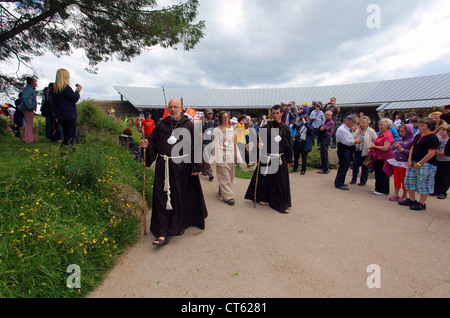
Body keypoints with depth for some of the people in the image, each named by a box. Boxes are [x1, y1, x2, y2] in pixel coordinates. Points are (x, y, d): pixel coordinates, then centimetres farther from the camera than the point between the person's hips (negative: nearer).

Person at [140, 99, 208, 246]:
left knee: (181, 197, 10)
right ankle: (162, 234, 6)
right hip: (164, 167, 2)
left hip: (183, 167, -1)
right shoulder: (161, 125, 8)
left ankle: (179, 225, 33)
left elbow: (197, 146, -1)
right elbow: (154, 142, 12)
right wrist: (147, 145, -11)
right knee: (162, 198, -1)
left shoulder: (189, 125, 1)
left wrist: (196, 166, -7)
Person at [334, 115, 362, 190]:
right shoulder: (341, 130, -17)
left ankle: (340, 182, 26)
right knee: (343, 167, -6)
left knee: (344, 167, 15)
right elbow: (346, 141, -22)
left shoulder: (347, 129, 16)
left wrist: (356, 140, 9)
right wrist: (355, 141, -10)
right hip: (343, 150, -10)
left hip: (348, 150, 11)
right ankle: (338, 184, 2)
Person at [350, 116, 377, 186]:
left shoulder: (371, 131, -5)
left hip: (366, 152, -3)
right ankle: (354, 179, 24)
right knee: (355, 165, 7)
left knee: (364, 167, 8)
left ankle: (363, 181, 22)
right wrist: (358, 131, -9)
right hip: (357, 151, 3)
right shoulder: (358, 130, 6)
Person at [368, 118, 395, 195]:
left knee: (383, 174, -1)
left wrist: (374, 146, -14)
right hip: (378, 157, 9)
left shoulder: (388, 135, -14)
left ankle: (383, 191, 10)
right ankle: (378, 188, 26)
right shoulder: (380, 134, 13)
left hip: (384, 158, -9)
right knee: (377, 173, 14)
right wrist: (373, 145, 2)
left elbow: (385, 148, -21)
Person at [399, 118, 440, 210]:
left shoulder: (432, 138, -12)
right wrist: (409, 160, 3)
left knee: (423, 184, -1)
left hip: (426, 164, -8)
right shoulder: (417, 136, 13)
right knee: (409, 181, 13)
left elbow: (431, 153, -17)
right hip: (413, 163, 9)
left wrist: (419, 163, -17)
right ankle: (411, 200, 26)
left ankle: (421, 203, 11)